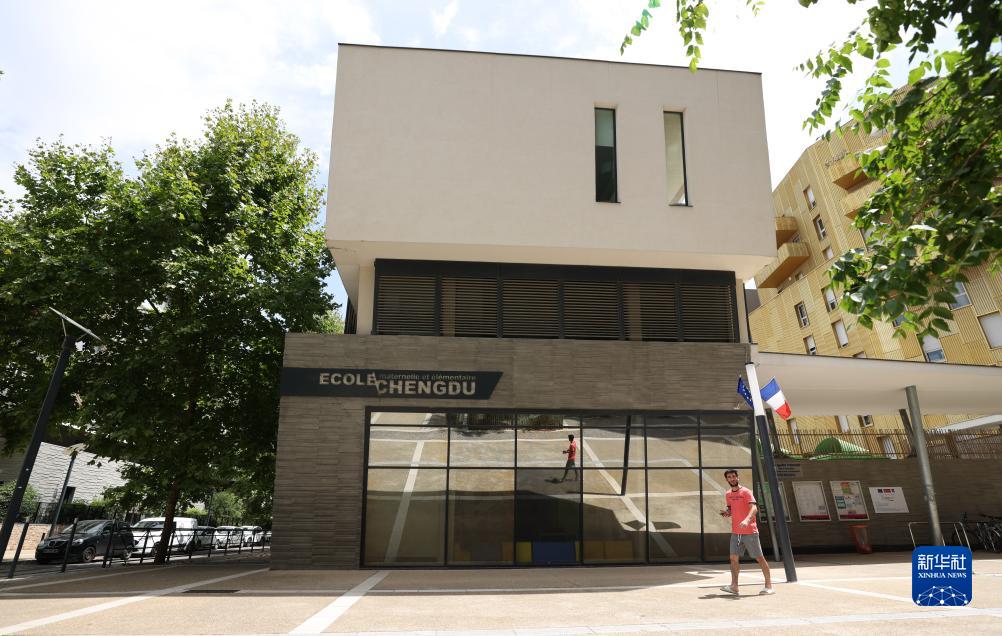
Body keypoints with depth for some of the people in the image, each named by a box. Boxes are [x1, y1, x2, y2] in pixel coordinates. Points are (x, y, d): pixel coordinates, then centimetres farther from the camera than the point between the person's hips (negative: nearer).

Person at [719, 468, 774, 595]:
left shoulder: (746, 492, -10)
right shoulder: (728, 494, 11)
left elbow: (754, 508, -22)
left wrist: (747, 520, -40)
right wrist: (726, 512, 0)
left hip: (749, 531, -6)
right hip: (735, 532, 6)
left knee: (759, 558, 2)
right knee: (733, 558, 1)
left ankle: (769, 586, 11)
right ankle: (734, 586, 5)